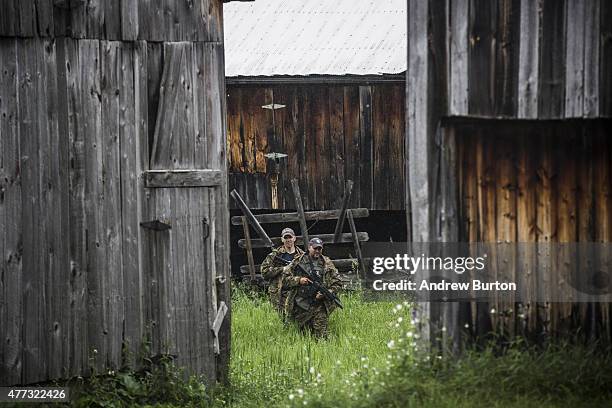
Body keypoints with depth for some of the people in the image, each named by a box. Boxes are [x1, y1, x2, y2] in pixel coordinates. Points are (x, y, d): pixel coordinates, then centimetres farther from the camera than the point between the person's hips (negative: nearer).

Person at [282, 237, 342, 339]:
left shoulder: (327, 264, 7)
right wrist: (298, 280, -11)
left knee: (321, 336, -10)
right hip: (300, 307, 1)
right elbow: (285, 279, 5)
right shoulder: (298, 262, 6)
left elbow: (337, 284, 8)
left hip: (319, 306, -1)